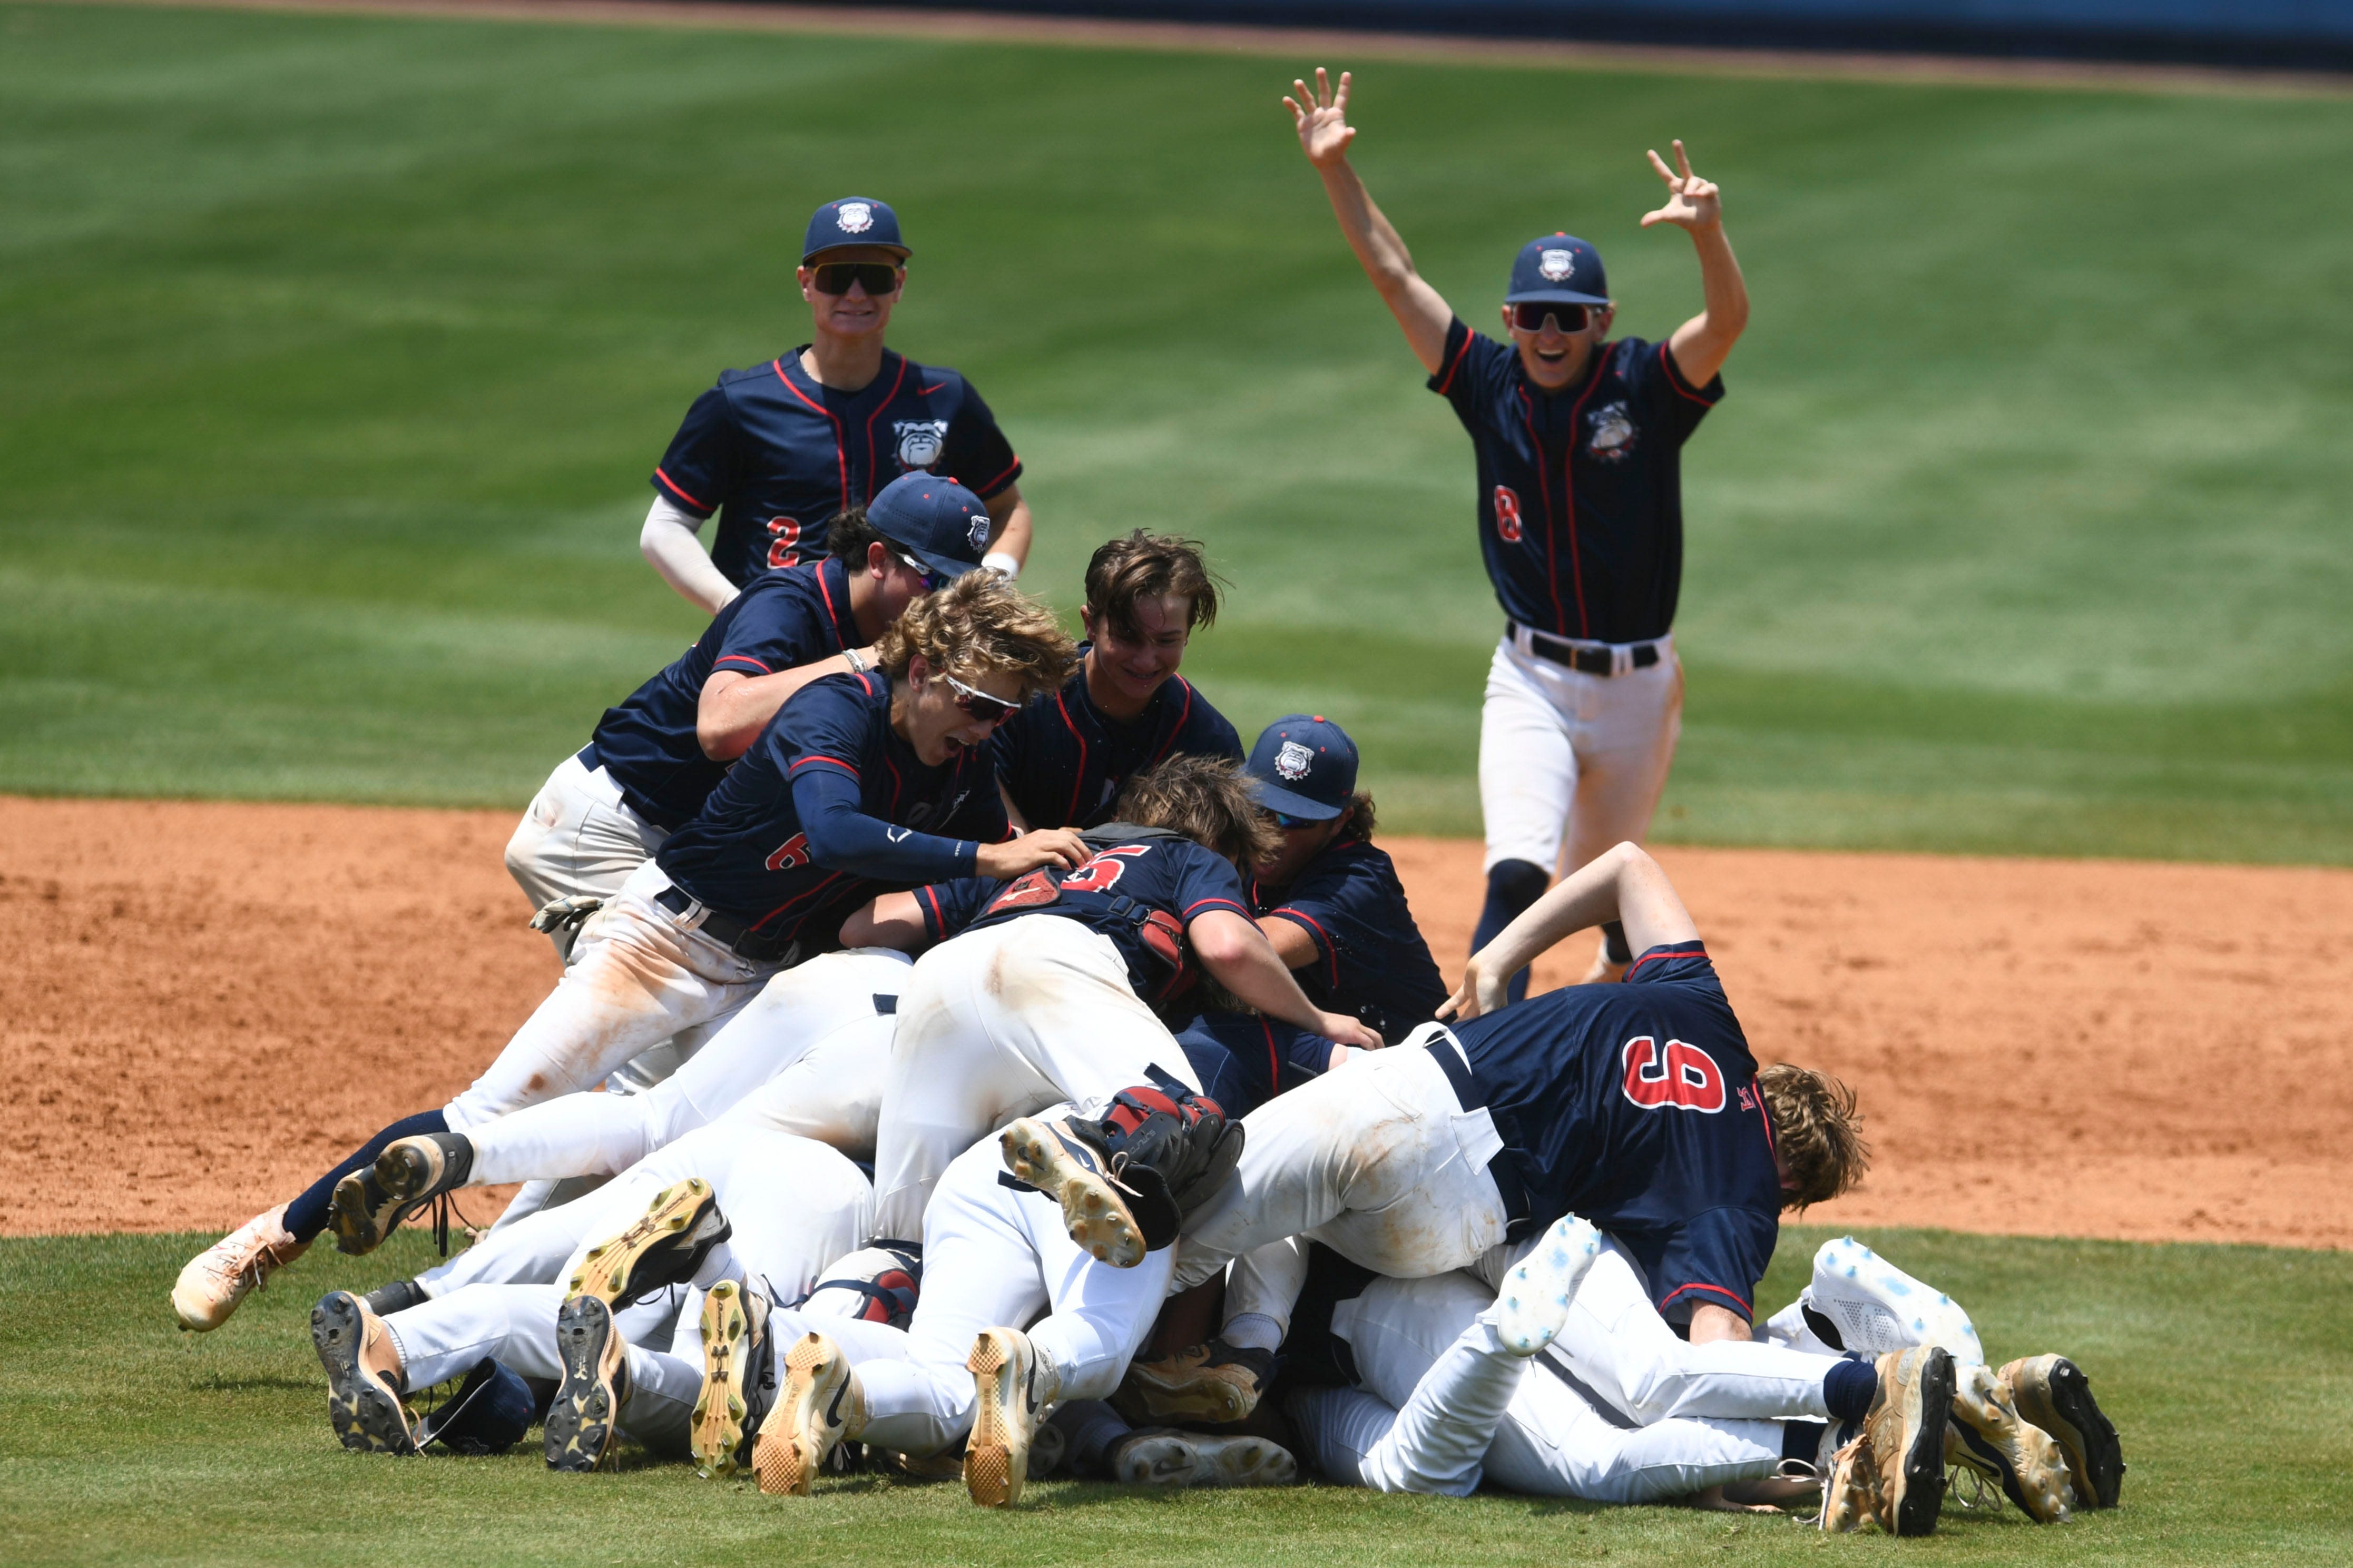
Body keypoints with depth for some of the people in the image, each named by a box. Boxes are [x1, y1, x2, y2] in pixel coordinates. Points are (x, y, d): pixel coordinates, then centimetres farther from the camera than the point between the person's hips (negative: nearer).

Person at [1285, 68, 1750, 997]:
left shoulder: (1644, 388, -10)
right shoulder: (1490, 385, -3)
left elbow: (1728, 319, -28)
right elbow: (1392, 273, -4)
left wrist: (1707, 231, -48)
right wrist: (1335, 171, -13)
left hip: (1637, 686, 0)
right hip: (1531, 683, 0)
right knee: (1518, 875, -21)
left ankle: (1621, 974, 50)